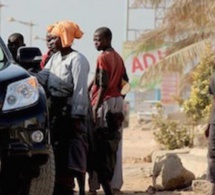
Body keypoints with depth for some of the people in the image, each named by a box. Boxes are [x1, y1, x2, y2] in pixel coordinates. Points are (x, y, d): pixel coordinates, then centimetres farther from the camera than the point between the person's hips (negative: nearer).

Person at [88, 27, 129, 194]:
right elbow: (125, 81, 16)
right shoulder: (118, 57, 14)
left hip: (106, 101, -8)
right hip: (118, 101, 8)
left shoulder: (103, 57, -11)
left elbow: (103, 85, -17)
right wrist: (120, 97, 18)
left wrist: (96, 106, -17)